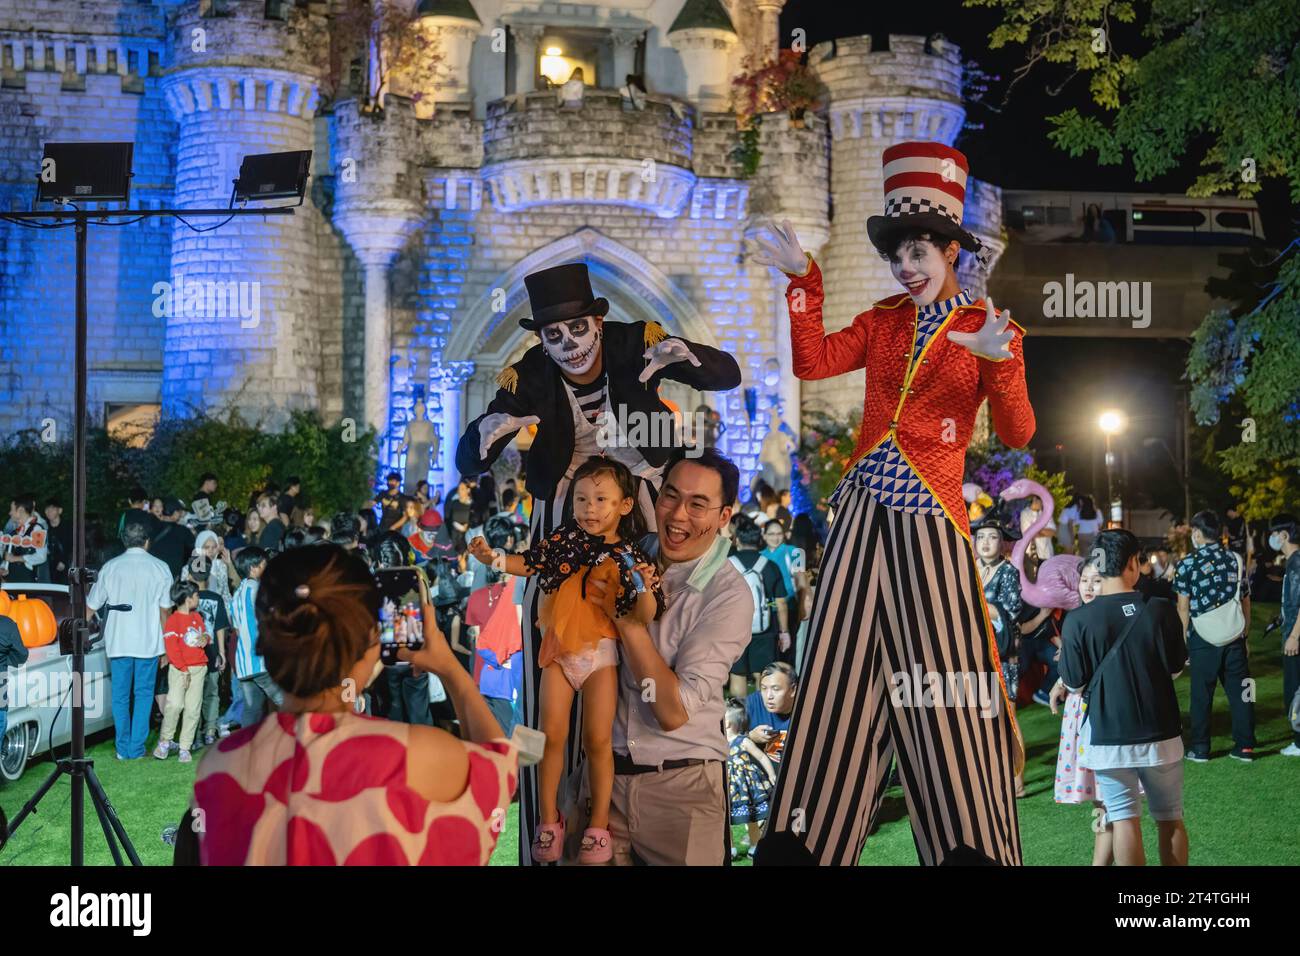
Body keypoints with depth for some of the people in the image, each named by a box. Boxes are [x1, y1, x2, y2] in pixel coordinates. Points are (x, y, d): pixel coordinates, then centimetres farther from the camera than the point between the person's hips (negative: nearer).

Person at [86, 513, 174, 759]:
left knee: (120, 696, 10)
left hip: (117, 641, 1)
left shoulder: (110, 568, -1)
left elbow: (91, 606, 5)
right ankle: (137, 748, 6)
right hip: (149, 642, -1)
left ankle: (123, 749, 13)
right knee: (143, 695, 8)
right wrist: (166, 643, 10)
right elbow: (165, 610, 0)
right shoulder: (159, 568, -3)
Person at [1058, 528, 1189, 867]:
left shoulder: (1078, 620, -13)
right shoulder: (1160, 611, -10)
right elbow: (1175, 668, 4)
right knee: (1170, 819, 14)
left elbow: (1075, 684, -5)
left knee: (1124, 818, 6)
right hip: (1160, 732, 1)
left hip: (1109, 736, -1)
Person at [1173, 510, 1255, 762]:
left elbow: (1183, 608, -4)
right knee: (1239, 691, 7)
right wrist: (1245, 636, 16)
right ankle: (1244, 746, 9)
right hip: (1234, 637, 3)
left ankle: (1200, 748, 10)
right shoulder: (1236, 560, 6)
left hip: (1202, 638, -3)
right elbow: (1246, 602, 9)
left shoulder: (1188, 564, -4)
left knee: (1202, 694, 5)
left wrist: (1183, 641, 5)